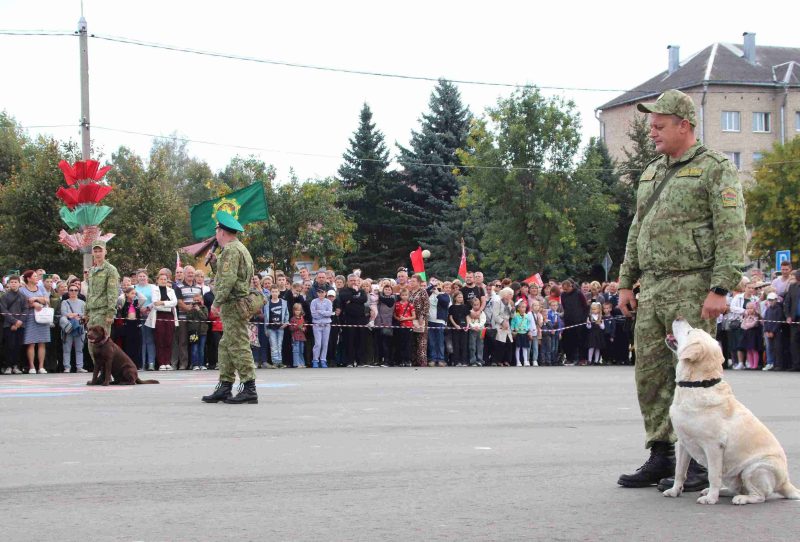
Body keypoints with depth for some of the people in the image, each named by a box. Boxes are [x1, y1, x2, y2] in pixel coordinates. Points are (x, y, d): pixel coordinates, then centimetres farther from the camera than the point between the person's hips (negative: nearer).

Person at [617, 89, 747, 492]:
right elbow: (636, 232, 24)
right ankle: (661, 457, 14)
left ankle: (701, 464, -2)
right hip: (651, 288, 8)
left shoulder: (715, 168, -4)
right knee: (651, 375, 6)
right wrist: (626, 283, 17)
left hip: (692, 287, -8)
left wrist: (720, 289, -18)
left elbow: (732, 233, -11)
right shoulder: (651, 174, 20)